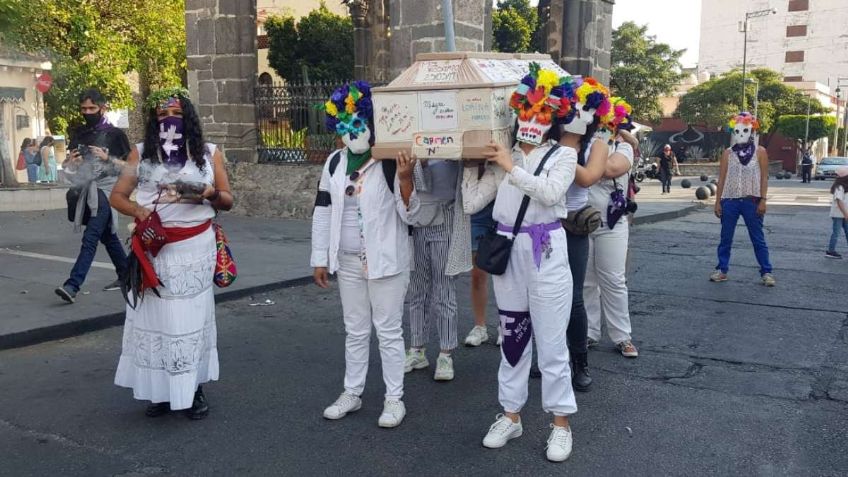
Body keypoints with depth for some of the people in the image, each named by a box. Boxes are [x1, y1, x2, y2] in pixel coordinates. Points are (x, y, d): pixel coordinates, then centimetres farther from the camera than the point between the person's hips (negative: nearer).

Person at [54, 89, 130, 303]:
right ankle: (125, 275, 28)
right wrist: (70, 162, -3)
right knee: (107, 236, 16)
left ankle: (72, 285, -20)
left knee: (90, 238, -14)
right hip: (85, 190, 7)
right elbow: (68, 165, 21)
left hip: (105, 191, -7)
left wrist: (107, 158, -17)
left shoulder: (115, 135, -3)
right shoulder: (78, 133, 13)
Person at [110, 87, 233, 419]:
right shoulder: (141, 153, 8)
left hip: (195, 248, 0)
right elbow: (117, 196, 8)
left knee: (192, 315, 3)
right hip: (153, 248, 1)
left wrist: (210, 194, -14)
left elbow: (228, 201, 9)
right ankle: (159, 390, 15)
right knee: (155, 316, 2)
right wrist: (138, 211, -13)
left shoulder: (209, 153, 7)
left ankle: (195, 390, 14)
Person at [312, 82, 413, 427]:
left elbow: (410, 214, -13)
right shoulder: (335, 162, 4)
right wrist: (320, 259, 6)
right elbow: (322, 211, 8)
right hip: (348, 261, 5)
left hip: (385, 259, -5)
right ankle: (352, 393, 29)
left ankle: (394, 398, 18)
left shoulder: (391, 162, -11)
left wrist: (405, 178, -29)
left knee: (388, 330, 5)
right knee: (355, 330, 16)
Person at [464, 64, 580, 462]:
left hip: (546, 252, -4)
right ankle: (511, 415, 26)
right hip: (507, 251, 4)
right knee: (512, 337, 13)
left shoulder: (563, 155, 0)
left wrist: (512, 167, -18)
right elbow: (473, 199, 5)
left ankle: (560, 423, 15)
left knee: (551, 341, 1)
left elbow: (550, 193, -20)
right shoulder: (503, 157, 9)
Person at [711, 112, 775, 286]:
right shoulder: (728, 153, 7)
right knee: (725, 238, 6)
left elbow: (764, 177, -1)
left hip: (752, 201, -2)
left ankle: (766, 272, 8)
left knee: (758, 239, 2)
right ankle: (721, 270, 14)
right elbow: (721, 178, 6)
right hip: (730, 200, 2)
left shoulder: (760, 152, 1)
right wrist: (718, 201, 1)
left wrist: (763, 200, -9)